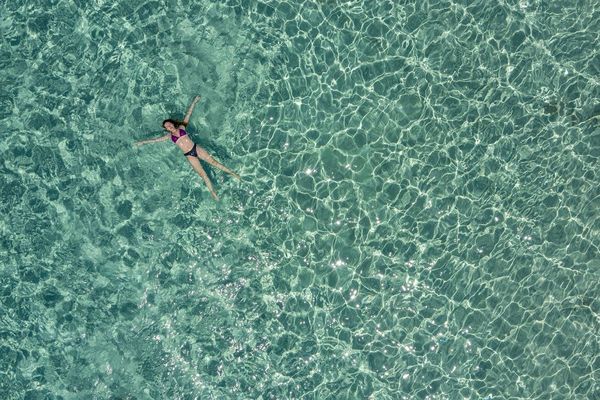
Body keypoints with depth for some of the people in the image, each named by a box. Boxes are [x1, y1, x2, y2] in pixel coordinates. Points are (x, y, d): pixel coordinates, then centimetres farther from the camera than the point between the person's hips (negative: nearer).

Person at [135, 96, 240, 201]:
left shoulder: (181, 127, 6)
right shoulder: (169, 136, 7)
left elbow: (188, 114, 5)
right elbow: (156, 139, 12)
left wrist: (194, 102, 5)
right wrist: (143, 142, 15)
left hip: (196, 148, 0)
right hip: (189, 155, 0)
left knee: (214, 162, -2)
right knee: (202, 174, -4)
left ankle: (232, 173, 7)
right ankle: (213, 193, -2)